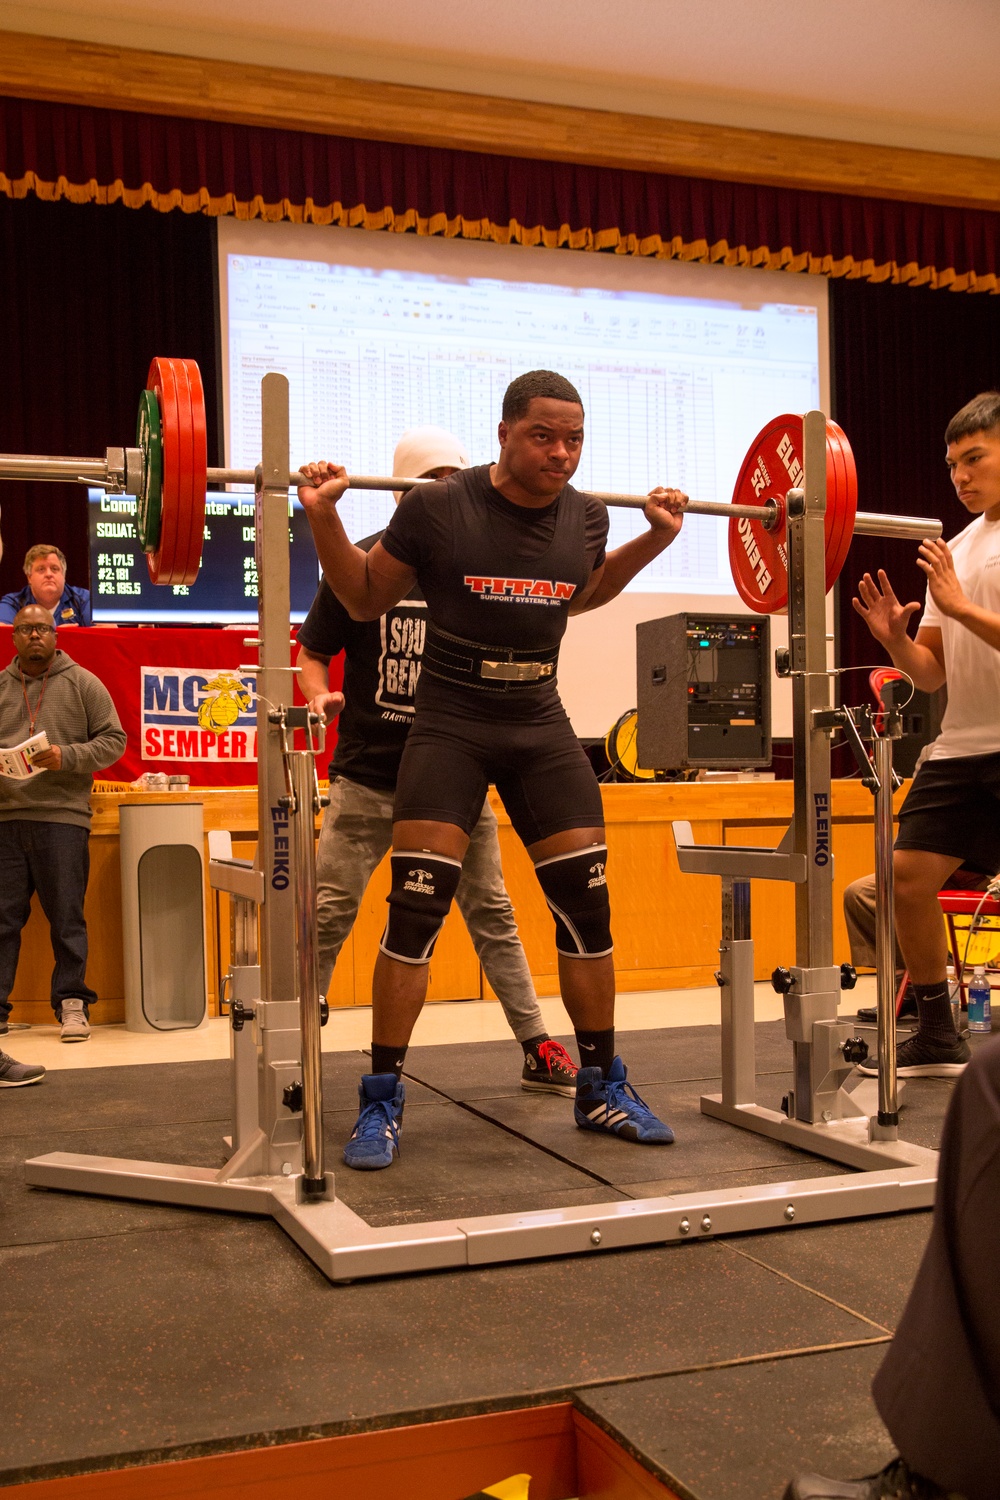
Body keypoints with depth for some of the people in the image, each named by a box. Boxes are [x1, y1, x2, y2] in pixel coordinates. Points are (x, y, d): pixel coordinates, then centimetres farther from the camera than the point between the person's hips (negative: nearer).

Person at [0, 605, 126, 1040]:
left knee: (67, 917, 1)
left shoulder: (82, 684, 7)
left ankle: (72, 1004, 10)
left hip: (62, 814, -2)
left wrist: (67, 757, -10)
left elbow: (113, 740, 4)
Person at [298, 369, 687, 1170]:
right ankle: (382, 1103, 3)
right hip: (451, 725, -4)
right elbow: (366, 599, 1)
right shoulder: (438, 509, -13)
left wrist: (655, 539, 14)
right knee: (416, 910, -10)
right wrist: (324, 518, -13)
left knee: (587, 905, 3)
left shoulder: (586, 517, 0)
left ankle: (603, 1088, 20)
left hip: (541, 726, 4)